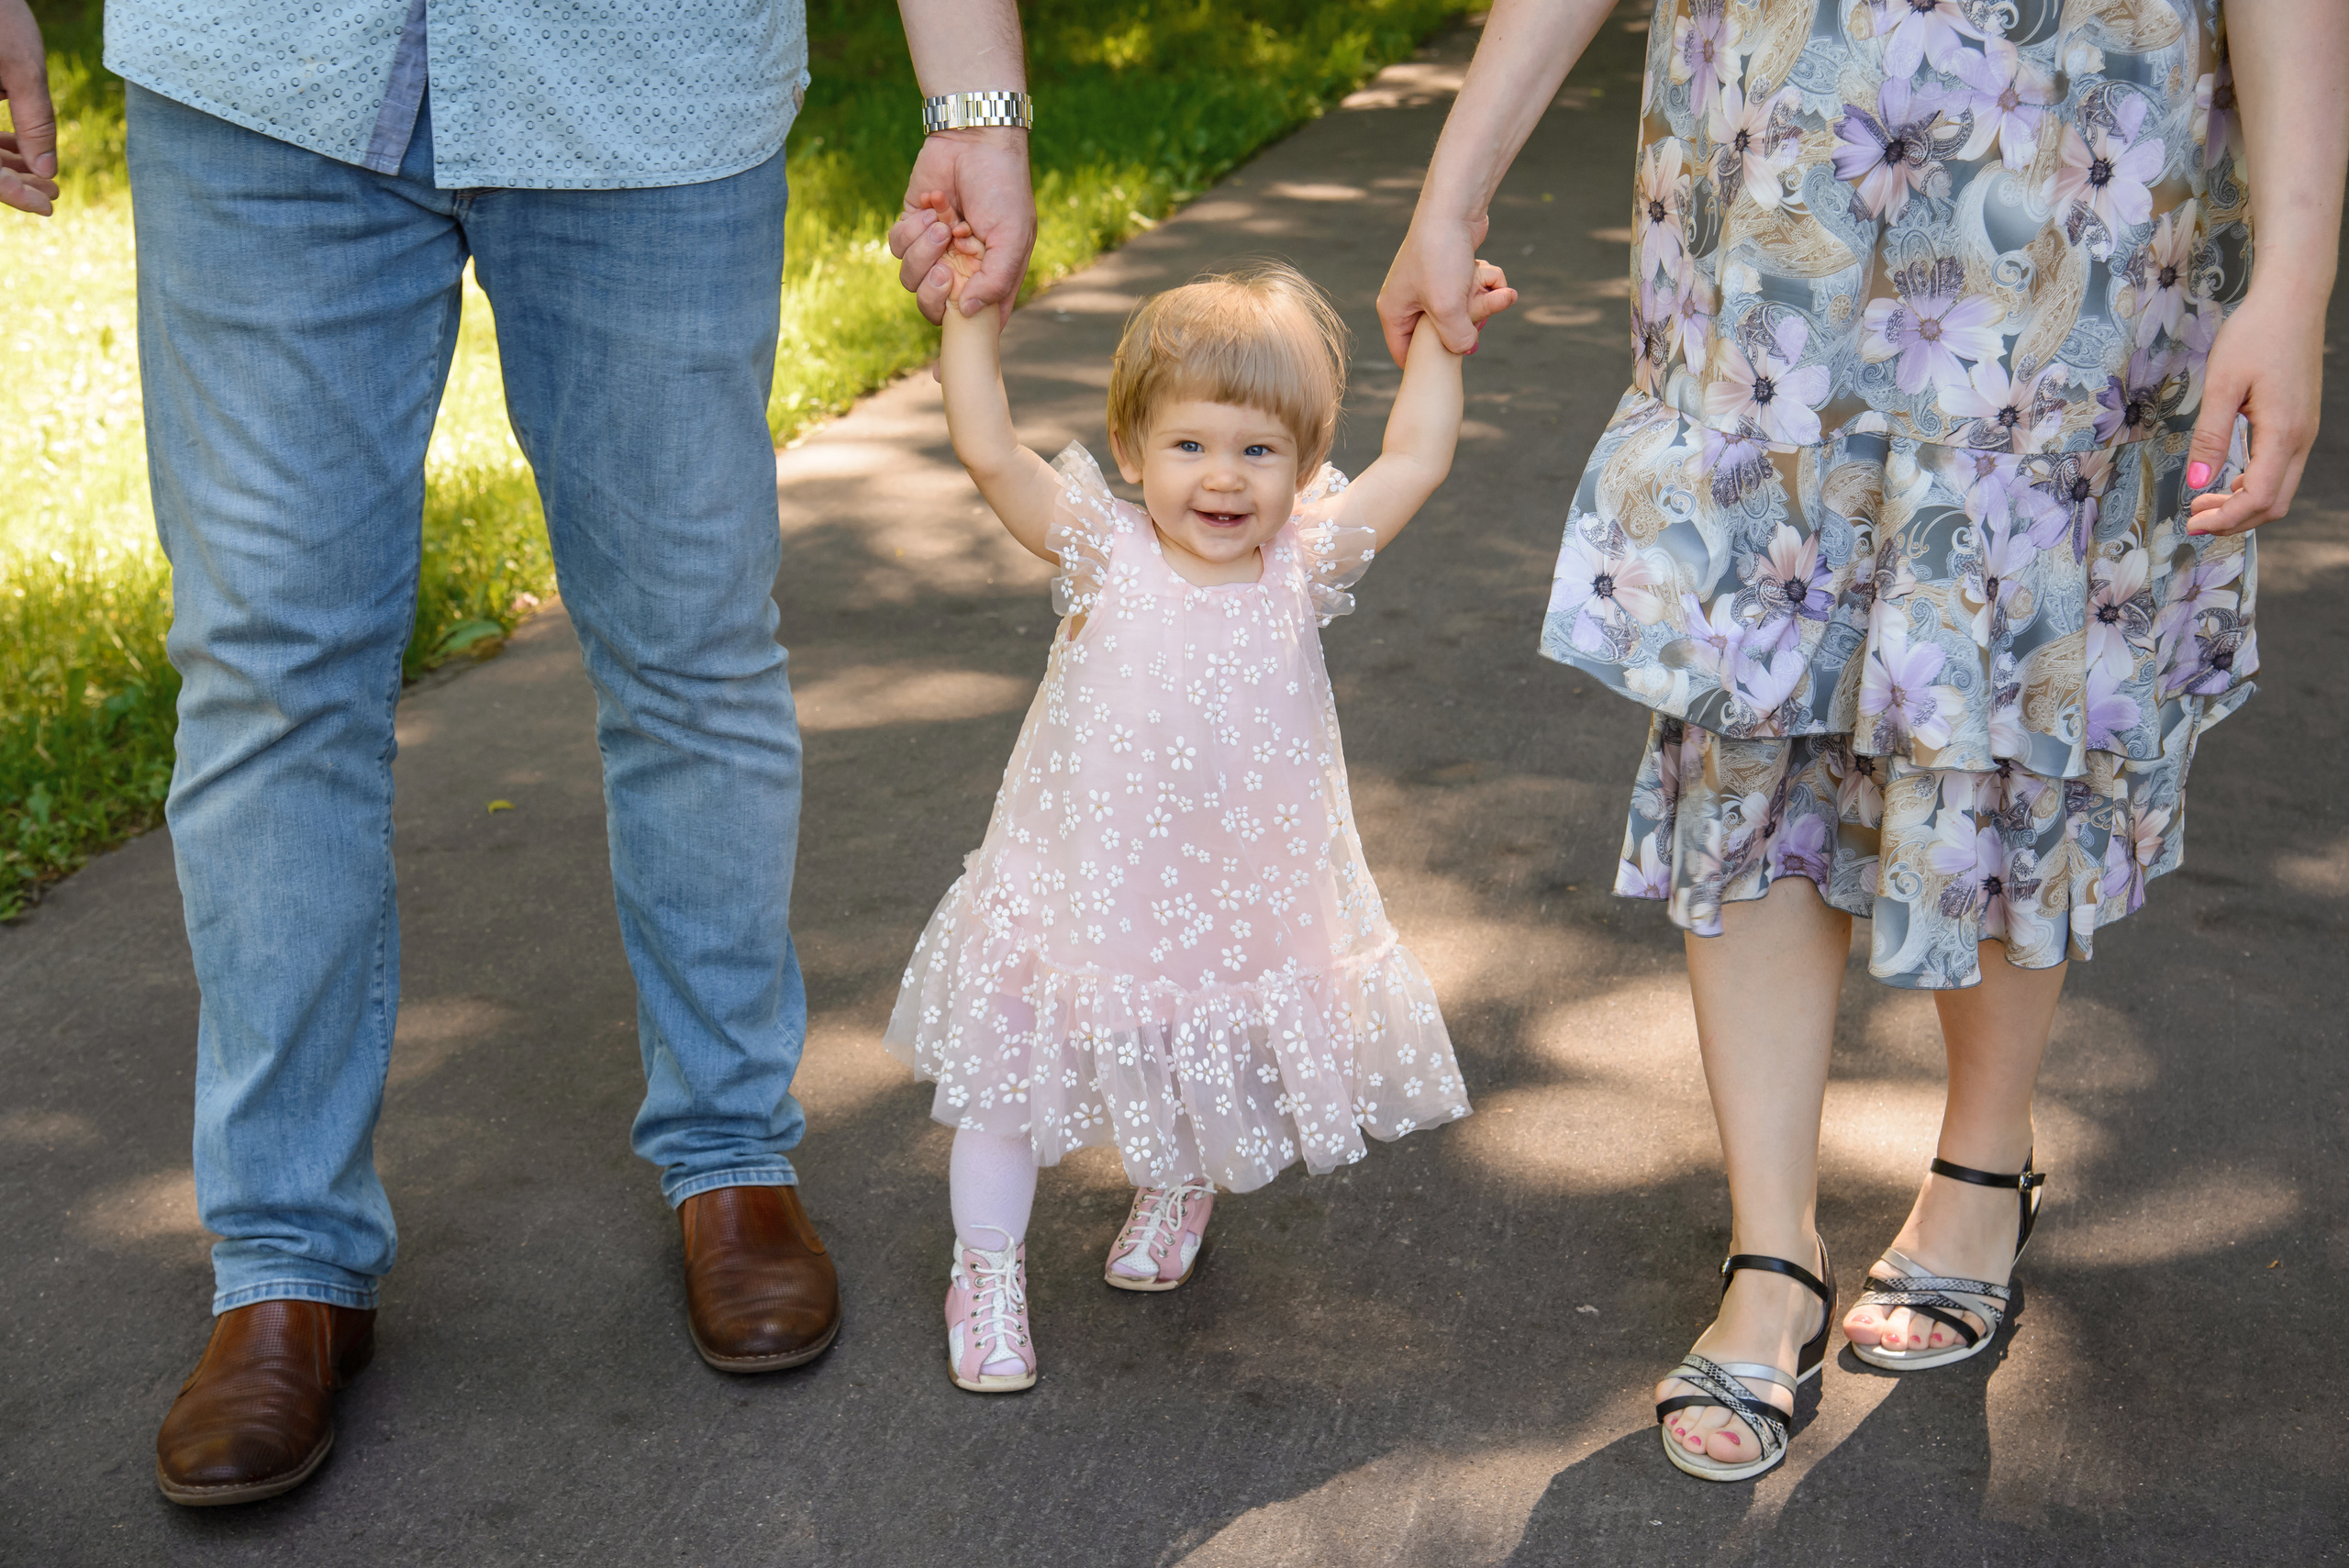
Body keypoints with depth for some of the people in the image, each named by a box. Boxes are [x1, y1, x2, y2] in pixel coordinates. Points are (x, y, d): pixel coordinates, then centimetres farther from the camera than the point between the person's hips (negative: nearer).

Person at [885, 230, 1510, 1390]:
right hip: (1081, 896, -2)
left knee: (1209, 1090, 21)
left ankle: (1176, 1191, 54)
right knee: (1010, 1074, 8)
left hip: (1237, 905, 2)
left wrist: (1440, 331, 2)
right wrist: (972, 304, -23)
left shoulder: (1301, 567, -8)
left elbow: (1415, 464, 0)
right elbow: (987, 451, -22)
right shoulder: (1104, 556, -14)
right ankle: (988, 1268, 30)